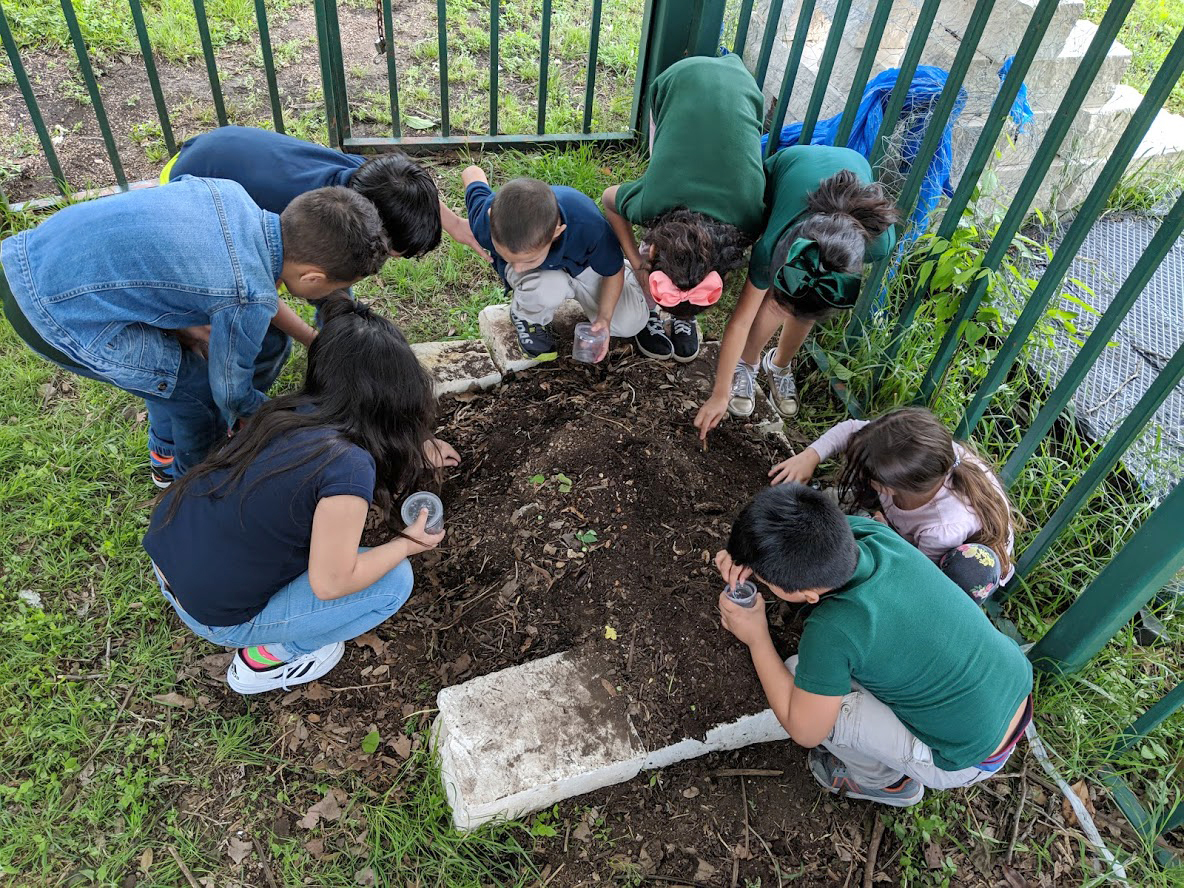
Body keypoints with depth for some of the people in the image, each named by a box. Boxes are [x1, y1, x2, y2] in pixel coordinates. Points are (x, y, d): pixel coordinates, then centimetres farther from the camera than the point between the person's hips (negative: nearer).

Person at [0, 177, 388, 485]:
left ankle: (167, 456, 48)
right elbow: (231, 392, -7)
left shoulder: (228, 190, -5)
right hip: (55, 315, -8)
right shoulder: (248, 301, -25)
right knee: (201, 386, 3)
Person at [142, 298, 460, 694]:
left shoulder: (292, 410, -5)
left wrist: (415, 452, 26)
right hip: (217, 617, -7)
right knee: (394, 581, -5)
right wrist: (407, 544, -7)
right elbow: (330, 583, -21)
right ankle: (266, 658, 6)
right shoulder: (349, 468, -28)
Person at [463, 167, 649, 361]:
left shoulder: (588, 225, -42)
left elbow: (613, 271, -19)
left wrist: (604, 317, -28)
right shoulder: (486, 224, -39)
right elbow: (472, 172, -15)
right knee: (549, 289, -37)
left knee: (631, 323, -9)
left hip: (579, 262, 1)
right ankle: (527, 316, 0)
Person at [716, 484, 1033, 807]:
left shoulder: (831, 632, -33)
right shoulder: (865, 529, -18)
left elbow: (805, 733, -15)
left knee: (795, 677, -8)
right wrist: (750, 557, -13)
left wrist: (756, 639, -14)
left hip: (973, 761, -6)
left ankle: (885, 780, 17)